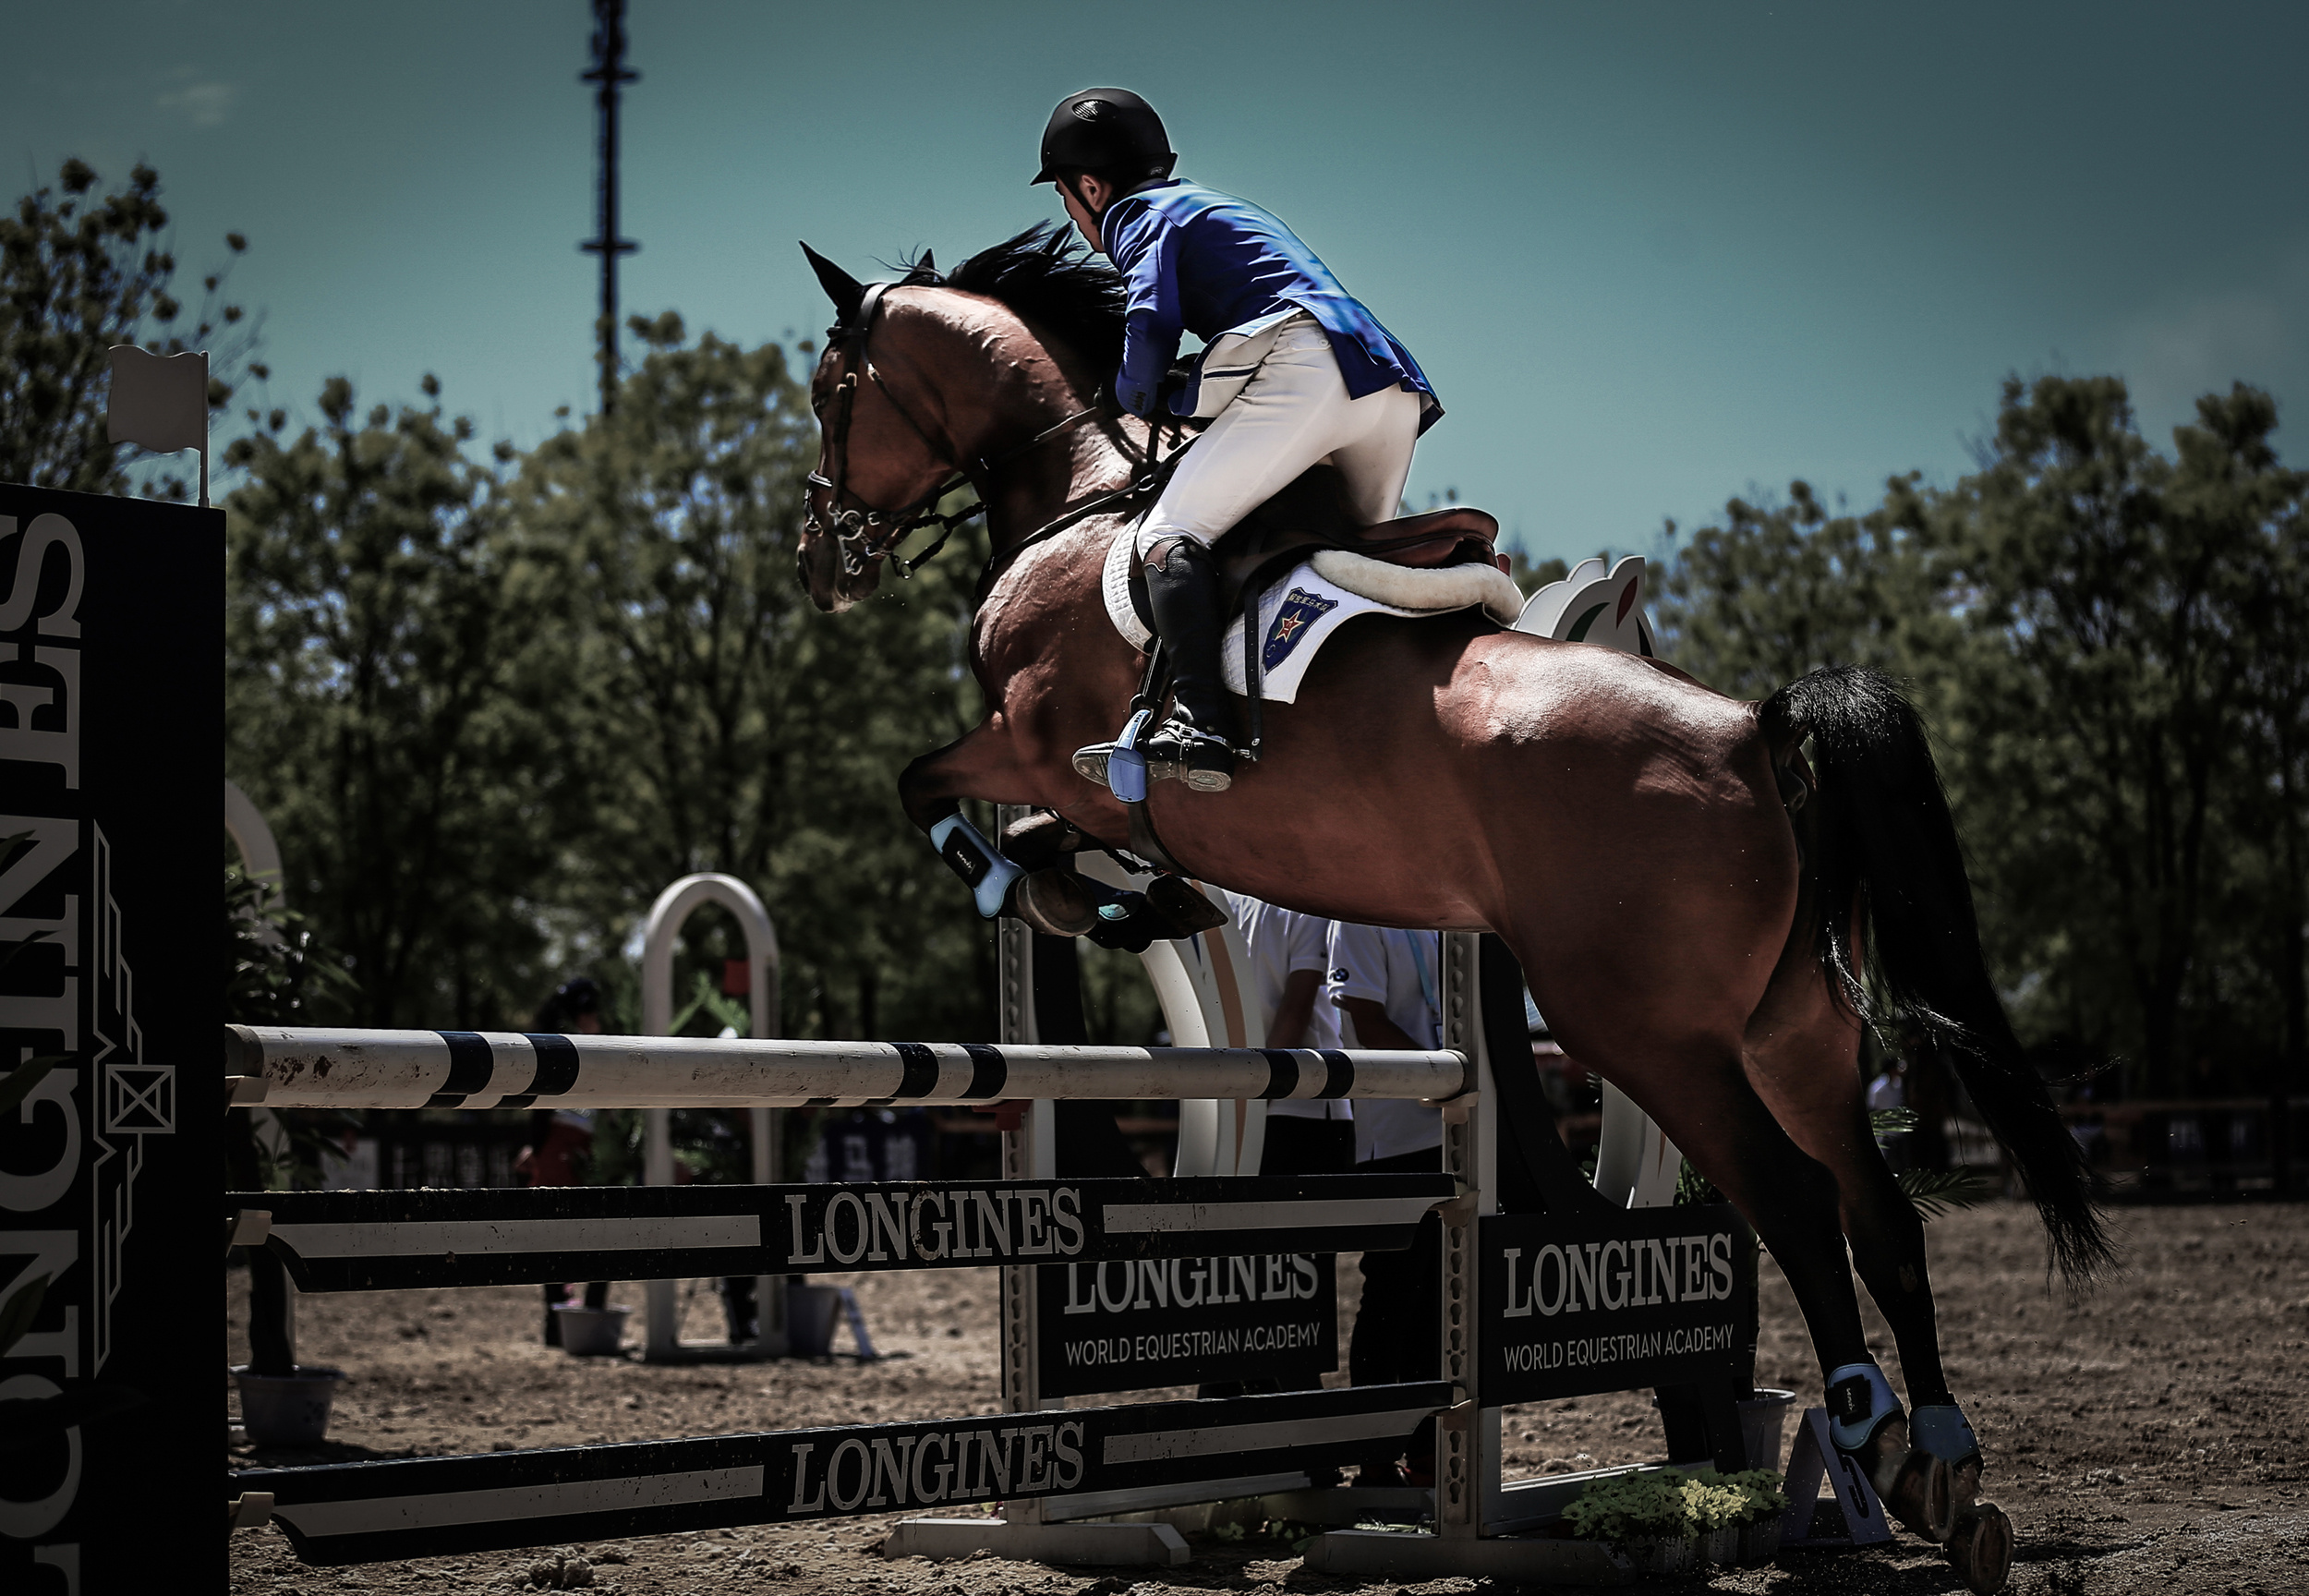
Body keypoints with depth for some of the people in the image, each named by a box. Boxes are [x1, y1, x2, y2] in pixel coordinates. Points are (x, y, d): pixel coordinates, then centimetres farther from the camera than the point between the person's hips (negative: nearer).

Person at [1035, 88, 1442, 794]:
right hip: (1394, 387, 9)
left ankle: (1200, 724, -30)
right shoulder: (1223, 207, 37)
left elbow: (1151, 324, -6)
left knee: (1172, 533, -13)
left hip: (1303, 363, -9)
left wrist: (1140, 397, 12)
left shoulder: (1139, 216, 11)